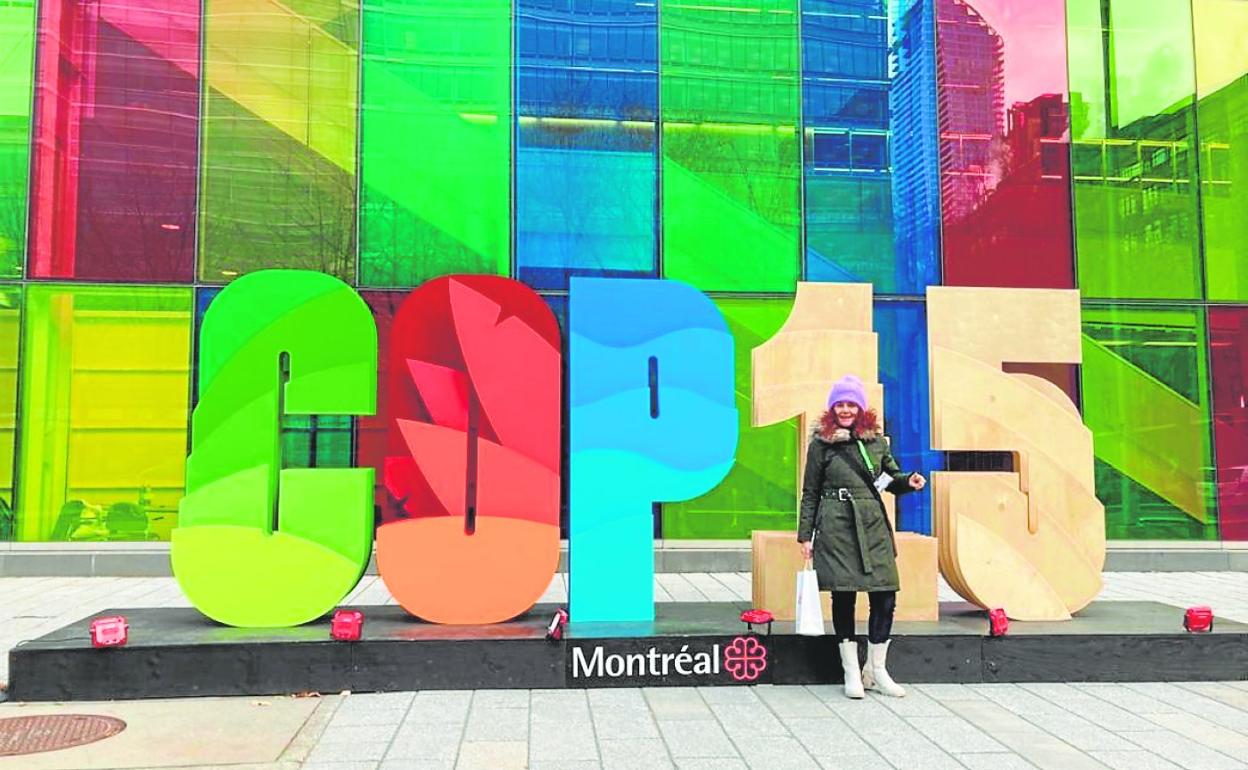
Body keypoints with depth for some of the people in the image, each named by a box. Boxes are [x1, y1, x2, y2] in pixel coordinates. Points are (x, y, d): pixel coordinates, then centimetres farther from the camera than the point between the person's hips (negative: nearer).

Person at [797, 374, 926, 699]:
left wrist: (908, 482, -3)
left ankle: (876, 670, 17)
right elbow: (810, 493, 3)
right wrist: (805, 535, 0)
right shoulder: (821, 444, 1)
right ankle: (851, 672, 15)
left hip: (874, 526, 3)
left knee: (885, 596, 0)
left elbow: (891, 477, 20)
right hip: (836, 527, -3)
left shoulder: (876, 439, 10)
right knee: (843, 597, 1)